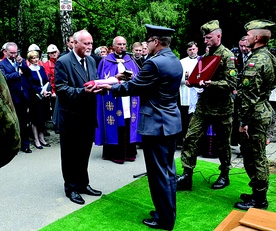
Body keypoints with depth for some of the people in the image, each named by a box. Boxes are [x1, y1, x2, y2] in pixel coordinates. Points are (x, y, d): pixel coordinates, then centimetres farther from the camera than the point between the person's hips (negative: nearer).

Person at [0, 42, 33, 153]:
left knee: (24, 122, 10)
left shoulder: (22, 61, 11)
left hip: (24, 96, 3)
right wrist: (18, 73, -11)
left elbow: (29, 73, 1)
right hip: (12, 98, -3)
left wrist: (21, 64, -11)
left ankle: (25, 145, 18)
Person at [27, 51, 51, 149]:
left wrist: (48, 91, -6)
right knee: (35, 119, 2)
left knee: (43, 118, 10)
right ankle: (36, 140, 11)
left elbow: (47, 81, 10)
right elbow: (31, 85, -11)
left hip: (45, 97, 5)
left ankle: (42, 139, 20)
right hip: (35, 98, -5)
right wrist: (41, 91, -18)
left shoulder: (41, 68, 11)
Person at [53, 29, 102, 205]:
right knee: (70, 155, 8)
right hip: (71, 117, -6)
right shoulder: (63, 62, -12)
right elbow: (61, 88, -17)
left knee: (84, 153, 17)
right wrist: (82, 91, -28)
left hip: (88, 116, 6)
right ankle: (71, 188, 23)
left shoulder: (91, 61, 9)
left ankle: (83, 184, 32)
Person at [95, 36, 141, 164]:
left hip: (129, 99, 3)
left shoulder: (130, 61, 15)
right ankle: (115, 153, 3)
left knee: (128, 126, 2)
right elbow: (103, 80, -2)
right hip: (113, 99, -3)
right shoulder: (106, 61, 5)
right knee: (115, 125, -4)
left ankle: (129, 152, 11)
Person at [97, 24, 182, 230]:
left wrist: (110, 87, 2)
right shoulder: (175, 61, 10)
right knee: (168, 170, 18)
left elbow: (132, 87, -13)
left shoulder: (155, 63, -20)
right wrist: (127, 79, 14)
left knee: (158, 172, 2)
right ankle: (169, 212, 31)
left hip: (156, 124, -10)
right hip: (171, 122, 10)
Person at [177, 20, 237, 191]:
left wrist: (211, 84, -27)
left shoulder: (227, 56, -9)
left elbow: (231, 84, -16)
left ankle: (224, 176, 26)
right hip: (204, 104, 6)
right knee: (191, 138, 0)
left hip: (222, 107, -6)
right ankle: (187, 175, 7)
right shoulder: (205, 56, 13)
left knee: (223, 143, 9)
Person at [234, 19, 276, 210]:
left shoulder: (255, 62, -18)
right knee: (258, 156, 17)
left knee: (254, 157, 0)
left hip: (255, 115, -10)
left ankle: (258, 200, 11)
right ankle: (259, 194, 29)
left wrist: (243, 121, -18)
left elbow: (249, 96, -21)